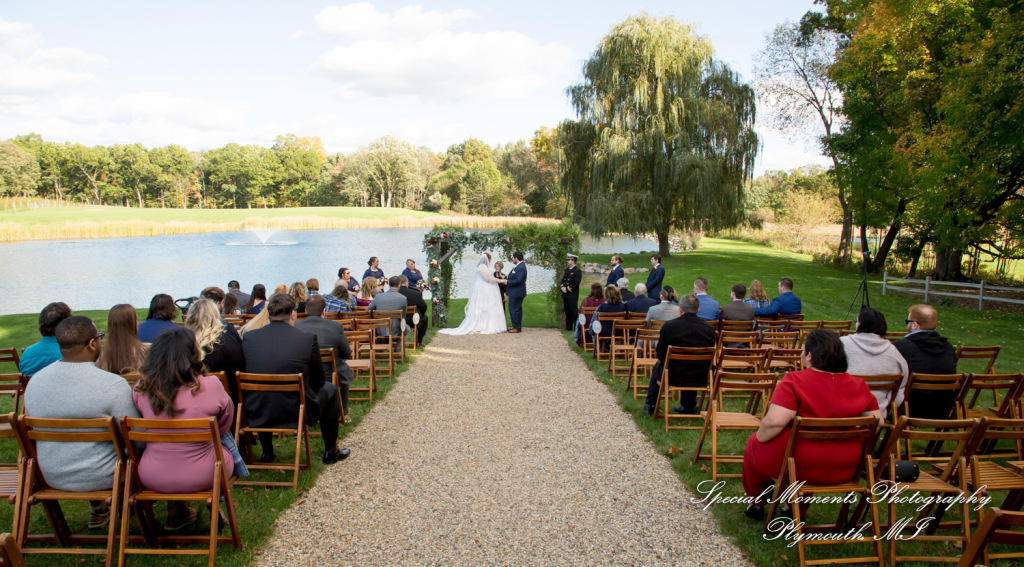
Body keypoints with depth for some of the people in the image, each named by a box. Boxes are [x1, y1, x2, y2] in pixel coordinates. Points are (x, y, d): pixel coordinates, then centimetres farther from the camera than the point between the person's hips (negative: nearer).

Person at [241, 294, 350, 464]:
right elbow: (318, 382, -3)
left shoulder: (248, 337, -5)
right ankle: (331, 452, 34)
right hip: (295, 412, -3)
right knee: (330, 390, 25)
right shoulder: (308, 339, -13)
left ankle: (267, 452, 42)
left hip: (256, 414, 3)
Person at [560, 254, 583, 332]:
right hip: (565, 295, 8)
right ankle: (568, 327, 19)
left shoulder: (577, 271, -8)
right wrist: (562, 287, -1)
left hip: (572, 295, -8)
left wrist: (567, 289, -15)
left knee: (573, 311, -7)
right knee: (567, 311, 12)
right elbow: (563, 279, 18)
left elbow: (576, 283, -15)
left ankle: (576, 328, -3)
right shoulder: (567, 269, 16)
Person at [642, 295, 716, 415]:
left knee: (658, 366, 30)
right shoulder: (709, 328, -6)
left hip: (673, 377, -2)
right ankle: (688, 407, 45)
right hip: (700, 379, 3)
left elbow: (660, 355, -3)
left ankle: (649, 405, 40)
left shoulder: (668, 326, -14)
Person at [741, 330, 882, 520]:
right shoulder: (859, 385, -1)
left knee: (754, 444, 24)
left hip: (800, 466, -5)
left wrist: (759, 437, -7)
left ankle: (757, 502, 40)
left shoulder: (794, 381, -17)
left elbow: (774, 422, -26)